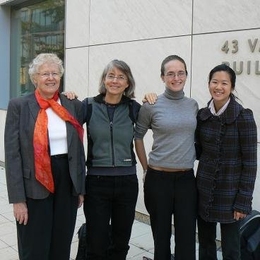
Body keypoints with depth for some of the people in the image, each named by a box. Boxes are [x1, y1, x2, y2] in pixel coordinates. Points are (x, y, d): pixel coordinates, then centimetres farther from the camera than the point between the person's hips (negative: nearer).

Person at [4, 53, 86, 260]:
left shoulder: (74, 106, 5)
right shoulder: (18, 106, -5)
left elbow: (79, 149, 10)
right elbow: (12, 154, -8)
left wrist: (81, 188, 10)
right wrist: (18, 199, -11)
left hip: (67, 183, 3)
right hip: (34, 187, -3)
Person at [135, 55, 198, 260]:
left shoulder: (193, 105, 5)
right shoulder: (152, 105, -6)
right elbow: (137, 136, 4)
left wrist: (190, 161, 14)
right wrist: (146, 167, 4)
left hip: (186, 178, 3)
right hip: (159, 178, -2)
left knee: (187, 238, 6)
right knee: (161, 234, 12)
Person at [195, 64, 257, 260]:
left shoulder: (243, 116, -12)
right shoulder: (202, 114, 2)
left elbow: (250, 162, -12)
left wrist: (244, 200, -14)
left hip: (229, 192, -4)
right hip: (204, 190, 5)